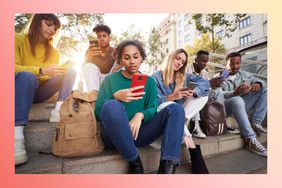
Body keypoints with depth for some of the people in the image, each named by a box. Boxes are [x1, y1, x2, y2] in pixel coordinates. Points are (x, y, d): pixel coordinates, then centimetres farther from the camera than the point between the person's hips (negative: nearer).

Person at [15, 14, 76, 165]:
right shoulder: (18, 39, 0)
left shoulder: (53, 52, 12)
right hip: (21, 88, -3)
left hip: (39, 92, 4)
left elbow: (53, 76, 6)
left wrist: (62, 71, -14)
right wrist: (41, 71, -27)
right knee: (27, 76, -37)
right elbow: (14, 67, -14)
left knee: (71, 72, -12)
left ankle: (58, 111, -31)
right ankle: (17, 137, -43)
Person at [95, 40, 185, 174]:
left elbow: (153, 110, 2)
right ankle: (135, 162, -17)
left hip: (139, 133, 3)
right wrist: (116, 97, -22)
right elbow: (98, 114, -4)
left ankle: (167, 167, -27)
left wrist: (141, 115, -21)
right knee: (112, 106, -34)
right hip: (115, 136, -2)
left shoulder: (149, 81, 11)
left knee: (176, 109, -12)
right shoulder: (110, 80, 3)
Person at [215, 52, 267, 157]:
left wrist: (257, 84, -13)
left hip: (241, 105, 7)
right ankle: (250, 140, -33)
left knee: (264, 90, -1)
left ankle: (255, 123, -11)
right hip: (225, 106, -6)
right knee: (237, 100, -38)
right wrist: (234, 93, -39)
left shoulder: (243, 74, 16)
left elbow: (259, 81, 14)